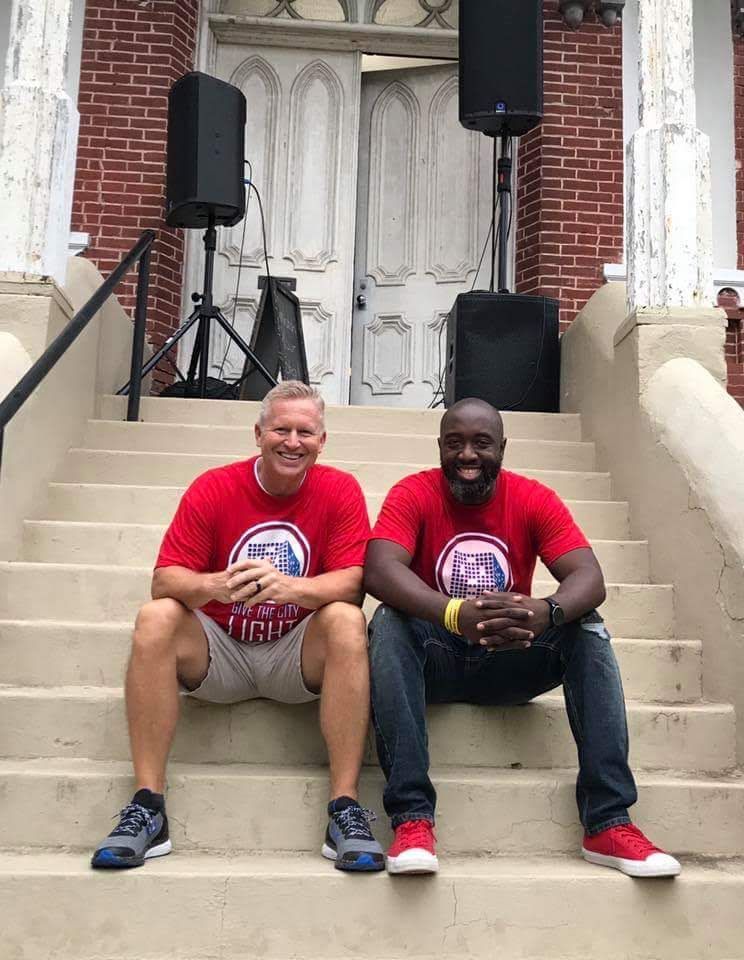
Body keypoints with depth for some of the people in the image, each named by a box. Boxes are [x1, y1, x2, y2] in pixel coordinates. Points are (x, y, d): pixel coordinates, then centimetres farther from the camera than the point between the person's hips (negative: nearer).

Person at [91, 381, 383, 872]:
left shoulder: (340, 491, -7)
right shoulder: (212, 489, -6)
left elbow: (352, 583, -17)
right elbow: (164, 581, -13)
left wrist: (289, 586, -37)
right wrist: (216, 584, -36)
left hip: (297, 657, -1)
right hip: (219, 654, 1)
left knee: (347, 620, -29)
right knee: (155, 617, -24)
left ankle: (346, 809, -28)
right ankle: (147, 808, -21)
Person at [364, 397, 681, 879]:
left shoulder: (534, 499, -4)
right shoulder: (413, 494, -9)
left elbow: (590, 578, -17)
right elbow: (379, 569, -27)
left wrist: (547, 612, -41)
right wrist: (455, 614, -45)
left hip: (512, 660, 2)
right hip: (437, 660, -1)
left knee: (588, 629, -22)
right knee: (389, 623, -31)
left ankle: (609, 821, -24)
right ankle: (412, 817, -35)